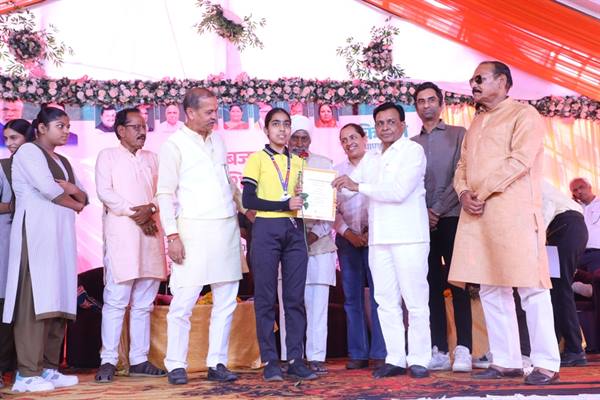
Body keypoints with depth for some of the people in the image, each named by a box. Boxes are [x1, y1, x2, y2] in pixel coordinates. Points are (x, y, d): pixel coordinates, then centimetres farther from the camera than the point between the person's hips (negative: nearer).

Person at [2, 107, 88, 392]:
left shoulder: (63, 162, 25)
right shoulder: (29, 151, 1)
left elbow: (85, 197, 19)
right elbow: (48, 189, -12)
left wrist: (74, 190, -3)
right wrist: (74, 204, 4)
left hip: (61, 235, 8)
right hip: (37, 232, -8)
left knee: (57, 301, 3)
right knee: (36, 301, -12)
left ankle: (48, 368, 5)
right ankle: (27, 374, -11)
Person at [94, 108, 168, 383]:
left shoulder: (151, 158, 20)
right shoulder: (108, 156, 7)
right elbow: (105, 192, -4)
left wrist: (150, 209, -9)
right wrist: (134, 214, -10)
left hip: (150, 235, 5)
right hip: (121, 235, -4)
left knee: (144, 302, 5)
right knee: (116, 300, -8)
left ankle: (139, 360, 11)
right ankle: (108, 361, -2)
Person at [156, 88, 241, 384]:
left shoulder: (218, 141, 15)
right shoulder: (174, 144, -3)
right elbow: (165, 194, -6)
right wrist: (172, 235, -13)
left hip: (227, 229, 6)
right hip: (194, 232, -6)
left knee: (226, 301, 7)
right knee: (183, 301, -4)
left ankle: (217, 363, 16)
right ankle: (176, 366, 9)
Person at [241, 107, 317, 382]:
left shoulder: (298, 162, 17)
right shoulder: (257, 159, 3)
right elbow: (248, 199, -7)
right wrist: (285, 204, -13)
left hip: (295, 230, 4)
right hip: (266, 230, -4)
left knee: (295, 297, 3)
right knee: (266, 298, -1)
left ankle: (296, 360, 9)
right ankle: (270, 362, 7)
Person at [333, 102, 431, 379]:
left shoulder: (413, 150, -2)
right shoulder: (370, 157, 18)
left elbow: (399, 190, -15)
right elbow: (347, 187, 14)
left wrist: (358, 186, -13)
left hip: (409, 236, -6)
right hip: (379, 238, 6)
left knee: (415, 300, -2)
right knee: (386, 302, 7)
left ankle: (418, 361, 5)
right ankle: (395, 359, 14)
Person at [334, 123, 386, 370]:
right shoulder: (336, 171, 13)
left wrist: (373, 232, -9)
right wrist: (347, 233, -4)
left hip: (374, 236, -3)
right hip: (347, 238, 4)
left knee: (378, 294, -6)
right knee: (352, 297, 4)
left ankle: (380, 353, 0)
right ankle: (358, 353, 10)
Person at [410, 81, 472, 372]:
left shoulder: (458, 134, 6)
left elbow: (460, 176, -4)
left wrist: (437, 211, -11)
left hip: (451, 217, -3)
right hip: (422, 222, 3)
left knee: (457, 284, -4)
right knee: (432, 285, 2)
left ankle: (463, 349, -3)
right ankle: (439, 350, 5)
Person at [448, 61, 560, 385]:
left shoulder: (524, 114, 2)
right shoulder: (476, 123, 24)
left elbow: (520, 160, -12)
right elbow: (462, 166, 18)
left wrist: (482, 193, -11)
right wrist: (464, 194, -2)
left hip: (513, 212, -7)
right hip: (476, 215, 7)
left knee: (530, 287, -5)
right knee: (491, 290, 6)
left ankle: (546, 364, 2)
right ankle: (506, 361, 13)